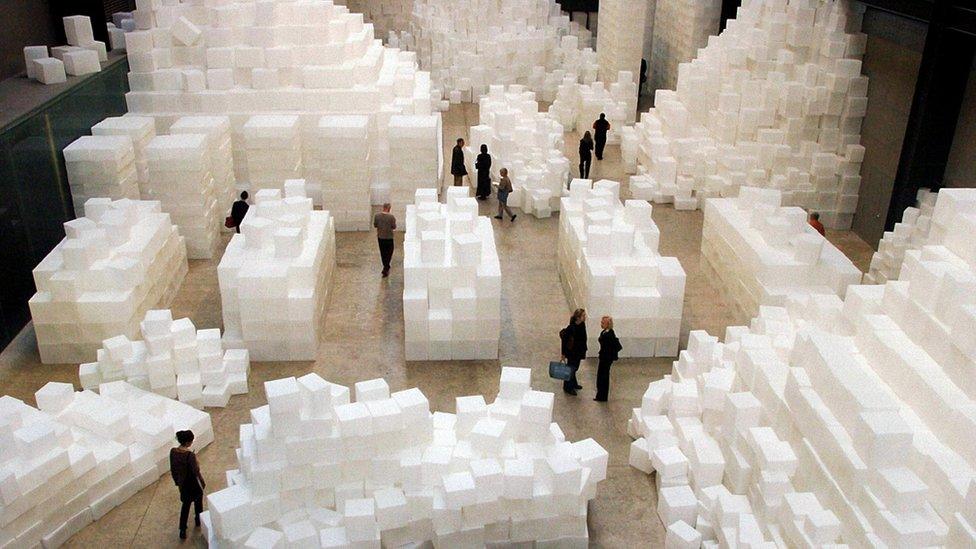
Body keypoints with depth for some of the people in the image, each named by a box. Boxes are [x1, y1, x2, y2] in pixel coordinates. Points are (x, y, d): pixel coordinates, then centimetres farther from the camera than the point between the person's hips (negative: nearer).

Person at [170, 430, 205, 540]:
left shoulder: (173, 452, -12)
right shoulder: (190, 454, -31)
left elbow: (172, 469, 1)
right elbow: (196, 471, -22)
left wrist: (177, 481, 16)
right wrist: (203, 483, -6)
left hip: (182, 483, 5)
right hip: (193, 484, -5)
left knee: (185, 504, 20)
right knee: (198, 501, 23)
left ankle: (182, 530, 17)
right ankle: (199, 520, 45)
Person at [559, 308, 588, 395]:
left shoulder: (582, 325, -5)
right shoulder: (571, 328, -28)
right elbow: (564, 340, -21)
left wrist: (584, 350, 16)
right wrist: (563, 353, -16)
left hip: (579, 352, 7)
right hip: (572, 352, -7)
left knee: (575, 368, 23)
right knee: (571, 368, 8)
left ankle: (573, 384, 43)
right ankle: (568, 387, 25)